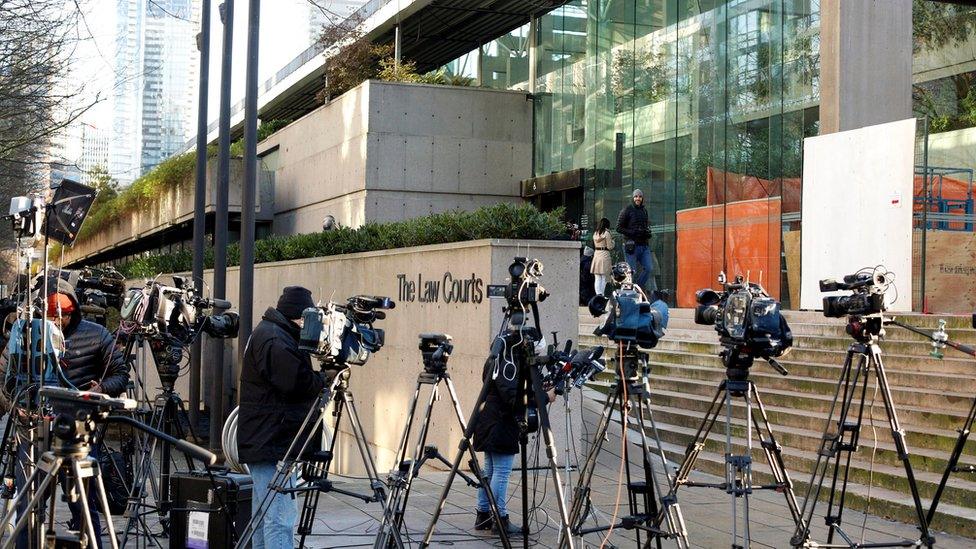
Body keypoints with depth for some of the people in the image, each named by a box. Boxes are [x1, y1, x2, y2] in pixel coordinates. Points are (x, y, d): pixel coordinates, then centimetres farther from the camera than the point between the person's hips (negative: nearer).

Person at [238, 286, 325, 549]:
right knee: (280, 518, -14)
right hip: (272, 444, -11)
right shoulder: (275, 340, -16)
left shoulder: (267, 333, 18)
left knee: (264, 516, 15)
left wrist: (317, 379, 5)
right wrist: (325, 379, -4)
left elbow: (295, 379, 21)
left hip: (264, 441, 11)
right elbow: (299, 384, -21)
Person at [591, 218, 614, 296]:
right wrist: (612, 239, 11)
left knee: (597, 278, 5)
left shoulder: (595, 233, 11)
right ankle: (602, 294, -5)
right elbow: (610, 247, -6)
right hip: (605, 254, -5)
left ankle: (598, 293, -4)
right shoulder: (607, 233, -6)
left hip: (596, 255, 5)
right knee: (604, 278, 0)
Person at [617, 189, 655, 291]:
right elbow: (619, 228, -6)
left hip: (644, 245, 6)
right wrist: (633, 232, -16)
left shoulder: (644, 211, 17)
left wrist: (647, 232, 7)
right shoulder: (627, 210, -3)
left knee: (649, 268, -3)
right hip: (631, 245, -6)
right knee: (632, 271, -5)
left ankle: (639, 287, 12)